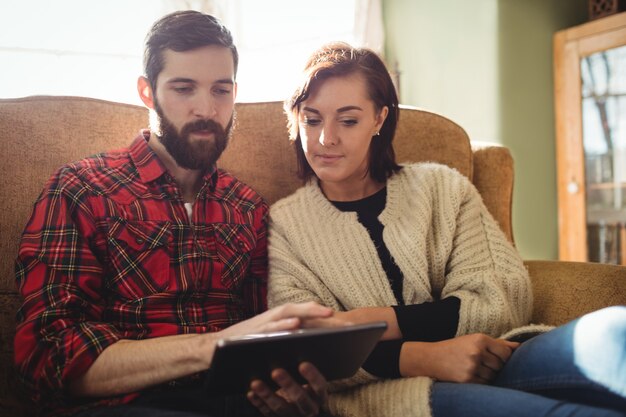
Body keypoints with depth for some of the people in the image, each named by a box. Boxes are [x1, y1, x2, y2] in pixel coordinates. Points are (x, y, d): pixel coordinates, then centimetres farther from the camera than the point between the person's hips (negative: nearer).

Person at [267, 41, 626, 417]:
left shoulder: (442, 188, 16)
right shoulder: (283, 225, 11)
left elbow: (505, 299, 3)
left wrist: (380, 320, -10)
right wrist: (420, 357, -20)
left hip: (487, 369, 4)